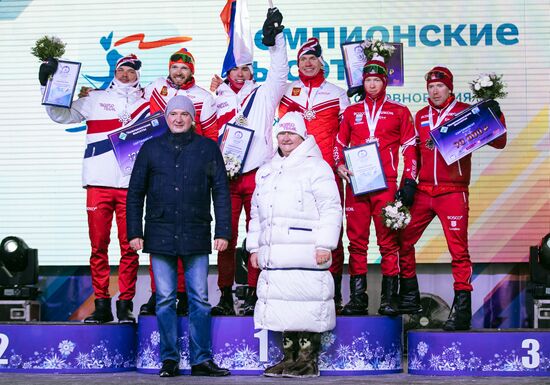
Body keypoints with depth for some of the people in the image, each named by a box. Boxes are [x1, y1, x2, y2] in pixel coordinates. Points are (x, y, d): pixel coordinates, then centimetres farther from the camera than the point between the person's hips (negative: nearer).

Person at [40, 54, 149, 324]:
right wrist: (48, 86, 9)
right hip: (99, 183, 1)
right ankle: (101, 305, 7)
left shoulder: (147, 104, 13)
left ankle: (125, 304, 5)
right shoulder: (96, 99, 15)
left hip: (131, 186, -1)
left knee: (129, 247, -1)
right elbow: (61, 114, 17)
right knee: (98, 245, 1)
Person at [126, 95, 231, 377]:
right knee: (165, 299, 4)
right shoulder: (151, 149, 9)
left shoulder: (208, 148, 6)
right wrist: (134, 232, 4)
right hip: (161, 236, 1)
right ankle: (169, 359, 11)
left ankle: (201, 359, 7)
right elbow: (135, 193, 11)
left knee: (200, 299, 1)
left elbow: (221, 192, 6)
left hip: (196, 236, -1)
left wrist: (223, 231, -1)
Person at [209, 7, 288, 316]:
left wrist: (275, 39, -6)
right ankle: (226, 296, 5)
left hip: (257, 174, -1)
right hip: (226, 177, 1)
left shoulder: (263, 95, 13)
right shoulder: (218, 102, 17)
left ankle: (254, 295, 2)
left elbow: (279, 71, 2)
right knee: (226, 237, -1)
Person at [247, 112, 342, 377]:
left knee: (307, 308, -9)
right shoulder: (266, 172, 23)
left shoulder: (316, 167, 1)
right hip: (275, 256, 7)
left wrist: (324, 245, -14)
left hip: (306, 255, -7)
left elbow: (331, 209, -6)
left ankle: (308, 360, -3)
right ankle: (289, 358, 14)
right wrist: (254, 247, 20)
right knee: (283, 306, 7)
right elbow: (256, 213, 28)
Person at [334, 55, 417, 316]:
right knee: (356, 240, 2)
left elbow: (410, 147, 8)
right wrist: (340, 165, 0)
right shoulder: (351, 112, 17)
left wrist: (409, 181, -1)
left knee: (388, 240, -3)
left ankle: (389, 298, 0)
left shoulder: (399, 112, 10)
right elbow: (339, 143, 20)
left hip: (386, 184, -2)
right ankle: (357, 298, 6)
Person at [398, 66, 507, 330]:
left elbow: (498, 142, -3)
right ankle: (410, 298, 22)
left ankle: (462, 309, -5)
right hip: (424, 191, 5)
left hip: (453, 192, -5)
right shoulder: (421, 117, 13)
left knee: (458, 249, -8)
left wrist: (496, 117, -18)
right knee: (402, 240, 8)